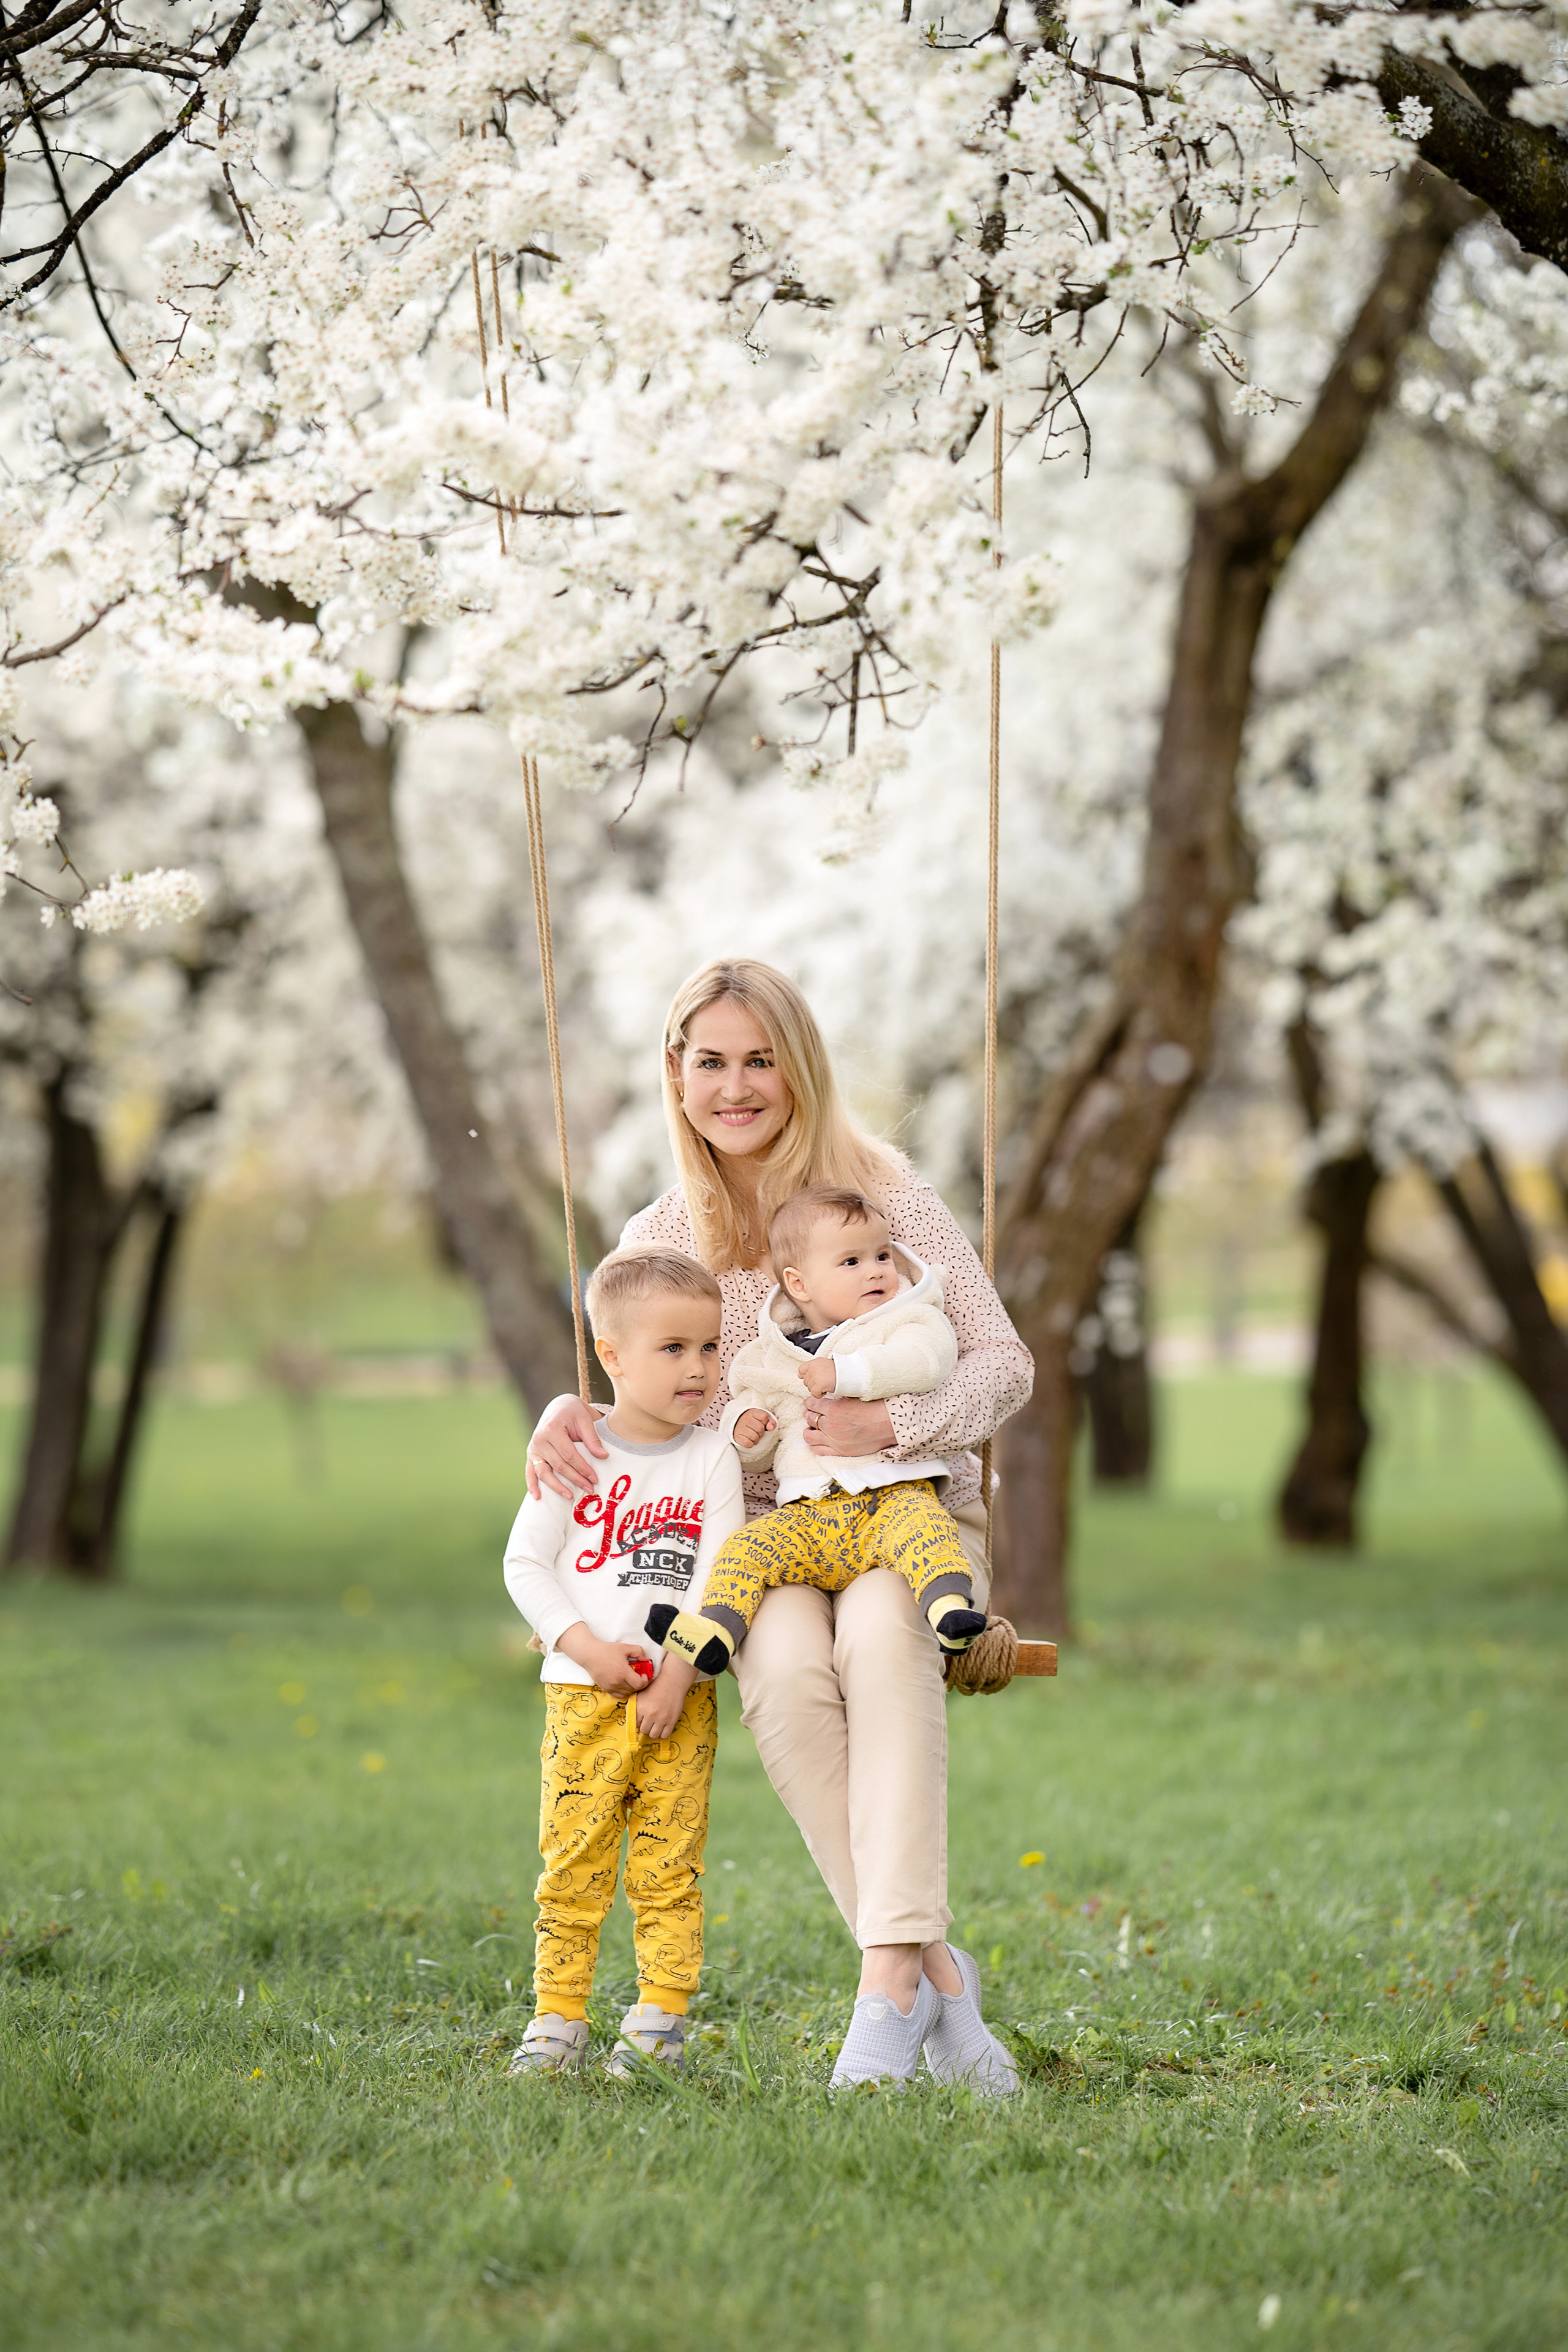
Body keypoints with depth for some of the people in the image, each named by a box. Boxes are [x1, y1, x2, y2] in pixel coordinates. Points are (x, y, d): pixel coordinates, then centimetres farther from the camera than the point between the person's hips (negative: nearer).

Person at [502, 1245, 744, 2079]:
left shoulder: (712, 1458, 2)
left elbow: (718, 1576, -3)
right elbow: (525, 1563, 0)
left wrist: (680, 1673, -14)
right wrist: (589, 1648, -11)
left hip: (682, 1697, 1)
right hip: (584, 1693, -1)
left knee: (669, 1866, 1)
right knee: (572, 1860, -1)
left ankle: (659, 2019, 7)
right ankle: (557, 2019, 5)